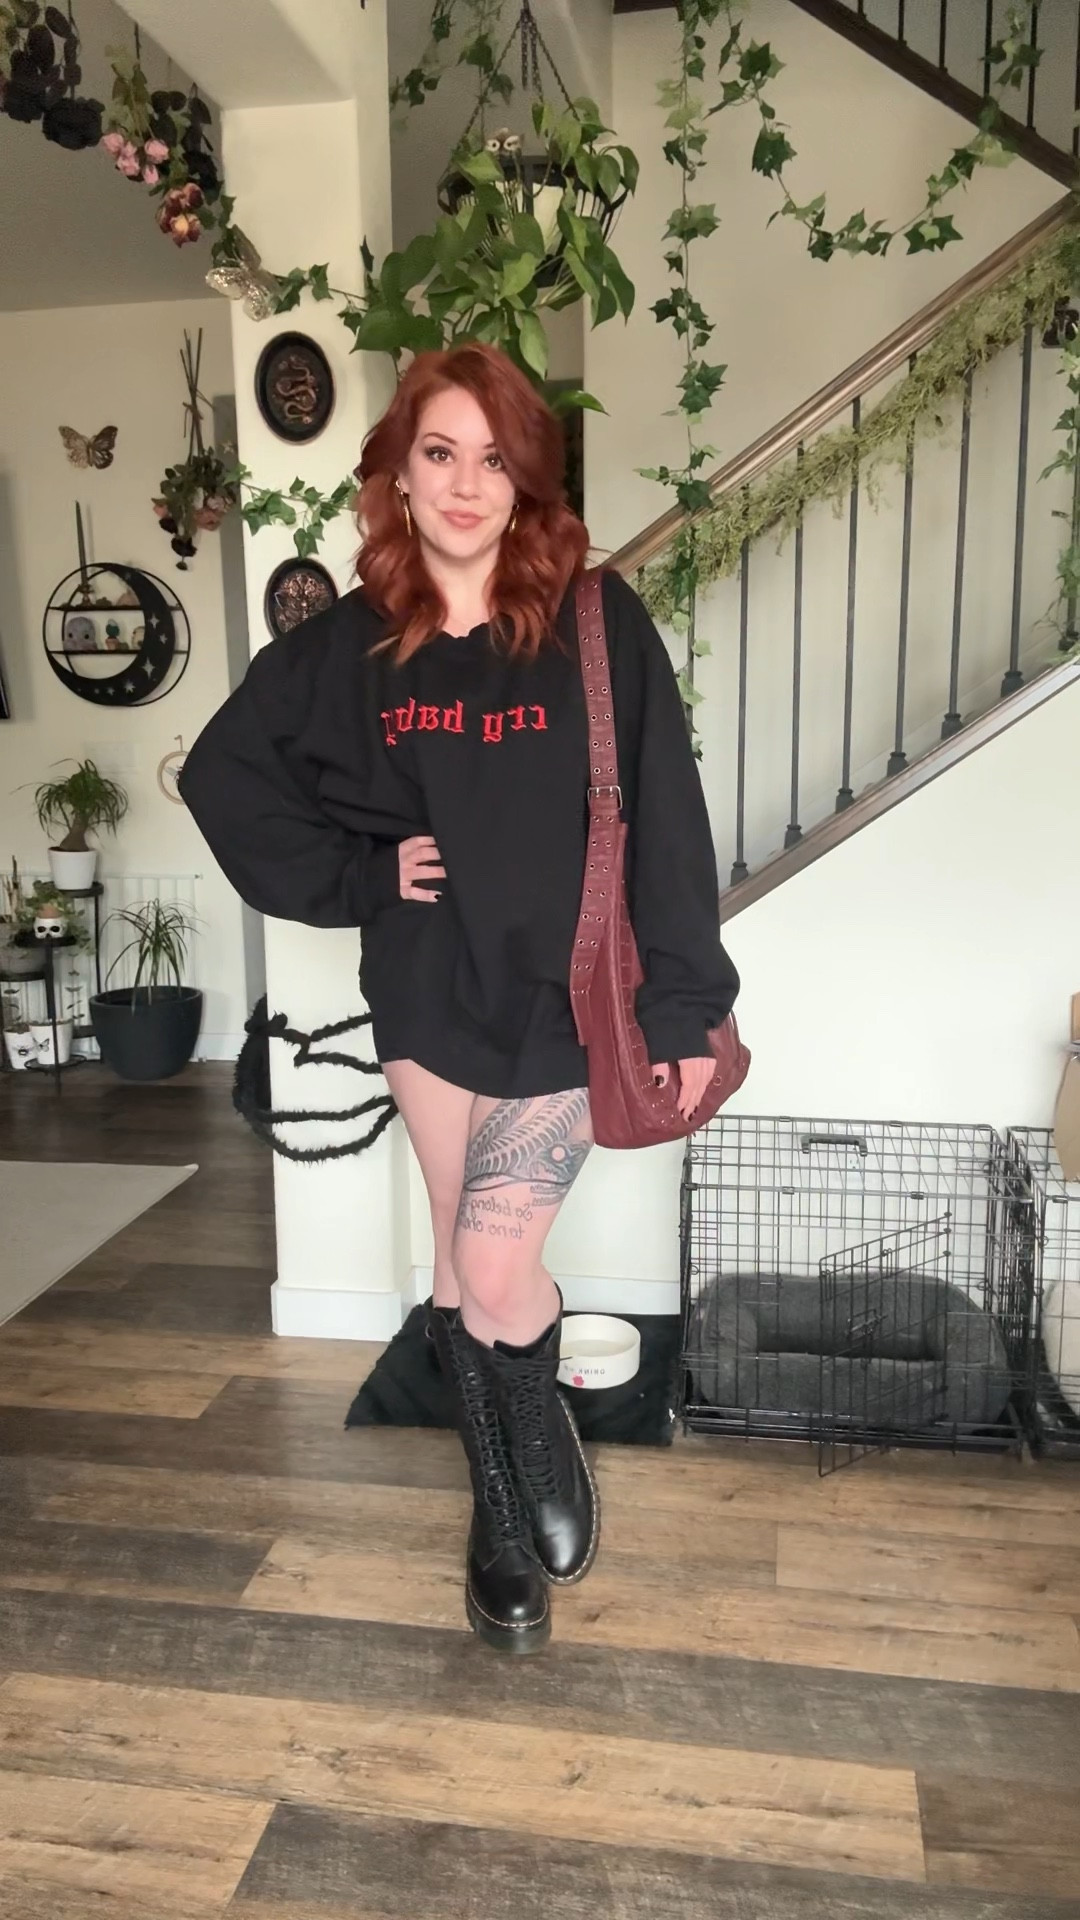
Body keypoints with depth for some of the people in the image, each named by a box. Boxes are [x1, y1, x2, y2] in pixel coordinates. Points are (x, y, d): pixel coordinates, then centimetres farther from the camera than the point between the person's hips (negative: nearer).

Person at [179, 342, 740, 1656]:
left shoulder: (598, 625, -7)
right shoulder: (349, 643, 0)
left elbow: (663, 820, -9)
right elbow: (222, 773, 7)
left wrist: (685, 1006, -11)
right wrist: (356, 873, -3)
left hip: (571, 996, -3)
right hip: (430, 996, 3)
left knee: (497, 1266, -11)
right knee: (461, 1271, 12)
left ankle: (547, 1442, 25)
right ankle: (502, 1516, 35)